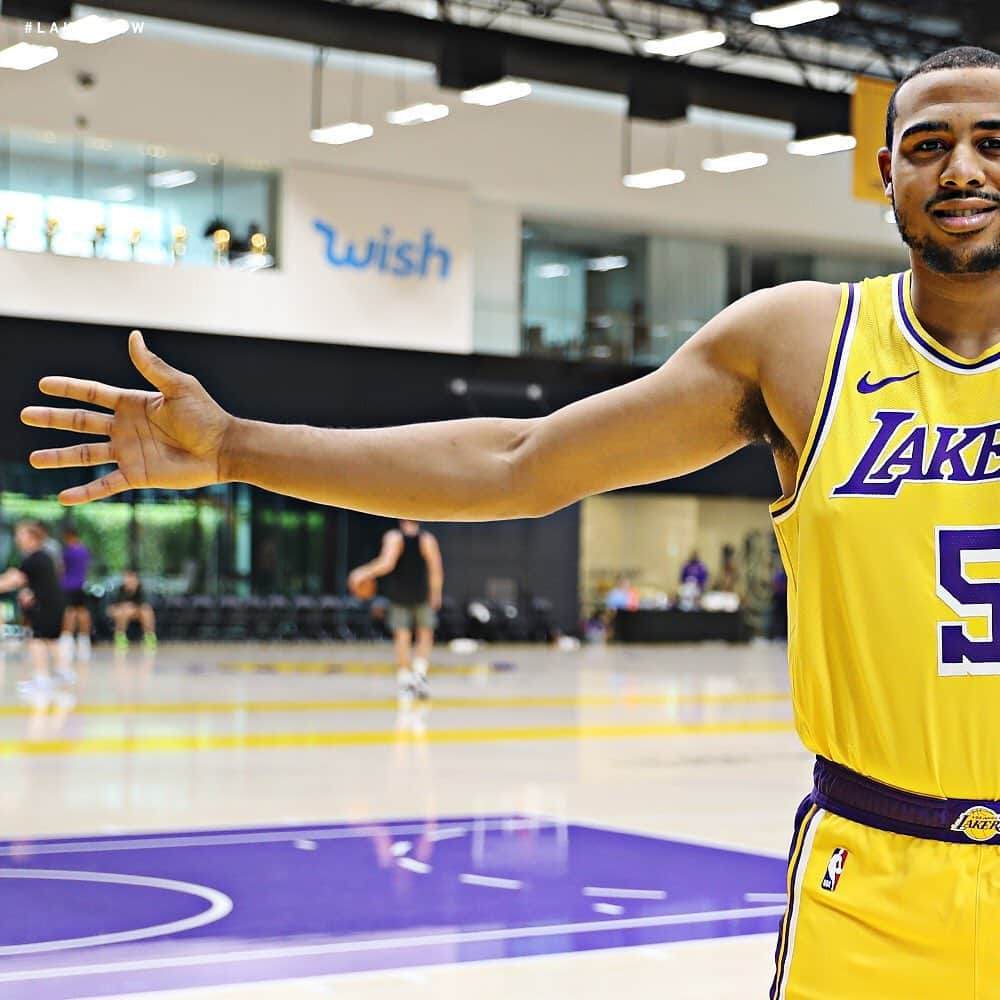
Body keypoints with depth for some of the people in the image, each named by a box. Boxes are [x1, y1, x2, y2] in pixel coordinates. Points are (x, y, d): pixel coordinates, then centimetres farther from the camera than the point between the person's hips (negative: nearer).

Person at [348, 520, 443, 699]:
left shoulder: (393, 537, -9)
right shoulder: (427, 540, -5)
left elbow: (386, 564, -22)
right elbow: (436, 570, -7)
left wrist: (364, 574, -12)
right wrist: (436, 594, 6)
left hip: (398, 595, -1)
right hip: (421, 595, 1)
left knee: (402, 635, 4)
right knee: (425, 634, 15)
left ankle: (405, 681, 1)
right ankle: (420, 672, -2)